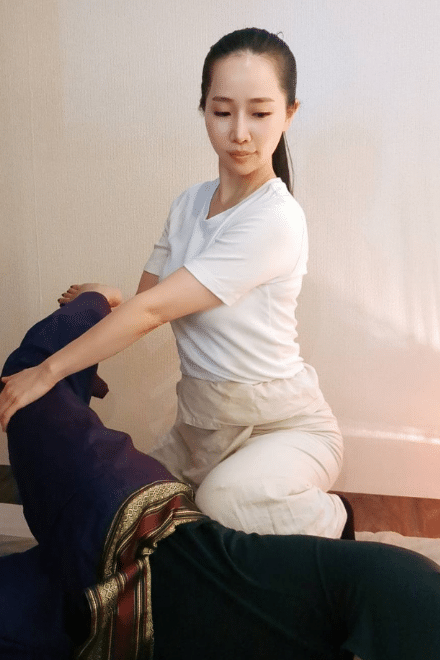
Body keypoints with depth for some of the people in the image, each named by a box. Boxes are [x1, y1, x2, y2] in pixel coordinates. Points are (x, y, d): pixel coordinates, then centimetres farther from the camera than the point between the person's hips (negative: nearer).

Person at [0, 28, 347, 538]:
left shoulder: (276, 220, -23)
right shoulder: (188, 205, 4)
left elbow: (153, 309, -23)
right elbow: (146, 302, 6)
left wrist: (48, 371, -18)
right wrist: (110, 303, -17)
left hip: (283, 424, -7)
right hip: (200, 421, 8)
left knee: (224, 499, -35)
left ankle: (328, 517, 0)